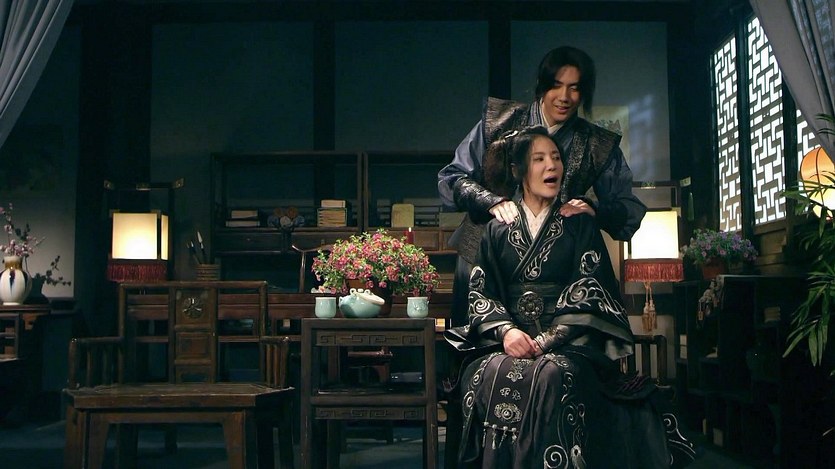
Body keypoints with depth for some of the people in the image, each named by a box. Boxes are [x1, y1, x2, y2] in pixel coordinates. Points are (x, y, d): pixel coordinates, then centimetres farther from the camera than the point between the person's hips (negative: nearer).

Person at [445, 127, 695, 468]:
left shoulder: (580, 224, 12)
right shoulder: (497, 229, 16)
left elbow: (591, 290, 0)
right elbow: (480, 291, 7)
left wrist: (553, 337, -16)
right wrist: (506, 330, -14)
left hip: (569, 343, -1)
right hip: (512, 341, 1)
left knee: (554, 376, -36)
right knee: (484, 376, -32)